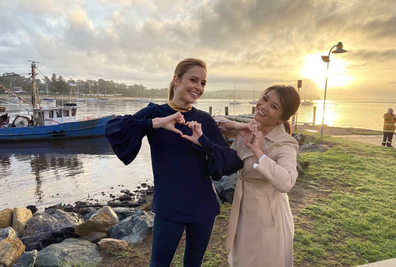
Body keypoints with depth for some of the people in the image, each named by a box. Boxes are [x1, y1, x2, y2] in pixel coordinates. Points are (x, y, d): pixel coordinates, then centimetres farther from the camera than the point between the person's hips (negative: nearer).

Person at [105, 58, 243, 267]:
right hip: (169, 207, -2)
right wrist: (156, 123, -31)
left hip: (203, 206, 3)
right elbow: (113, 128, -21)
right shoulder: (155, 113, -6)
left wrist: (204, 143, -21)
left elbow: (234, 160, -5)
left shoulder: (205, 120, 0)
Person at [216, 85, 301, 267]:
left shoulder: (285, 144, -24)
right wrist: (235, 126, -14)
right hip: (244, 209, 6)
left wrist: (259, 152, -35)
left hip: (267, 215, -6)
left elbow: (286, 183, -41)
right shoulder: (250, 129, -5)